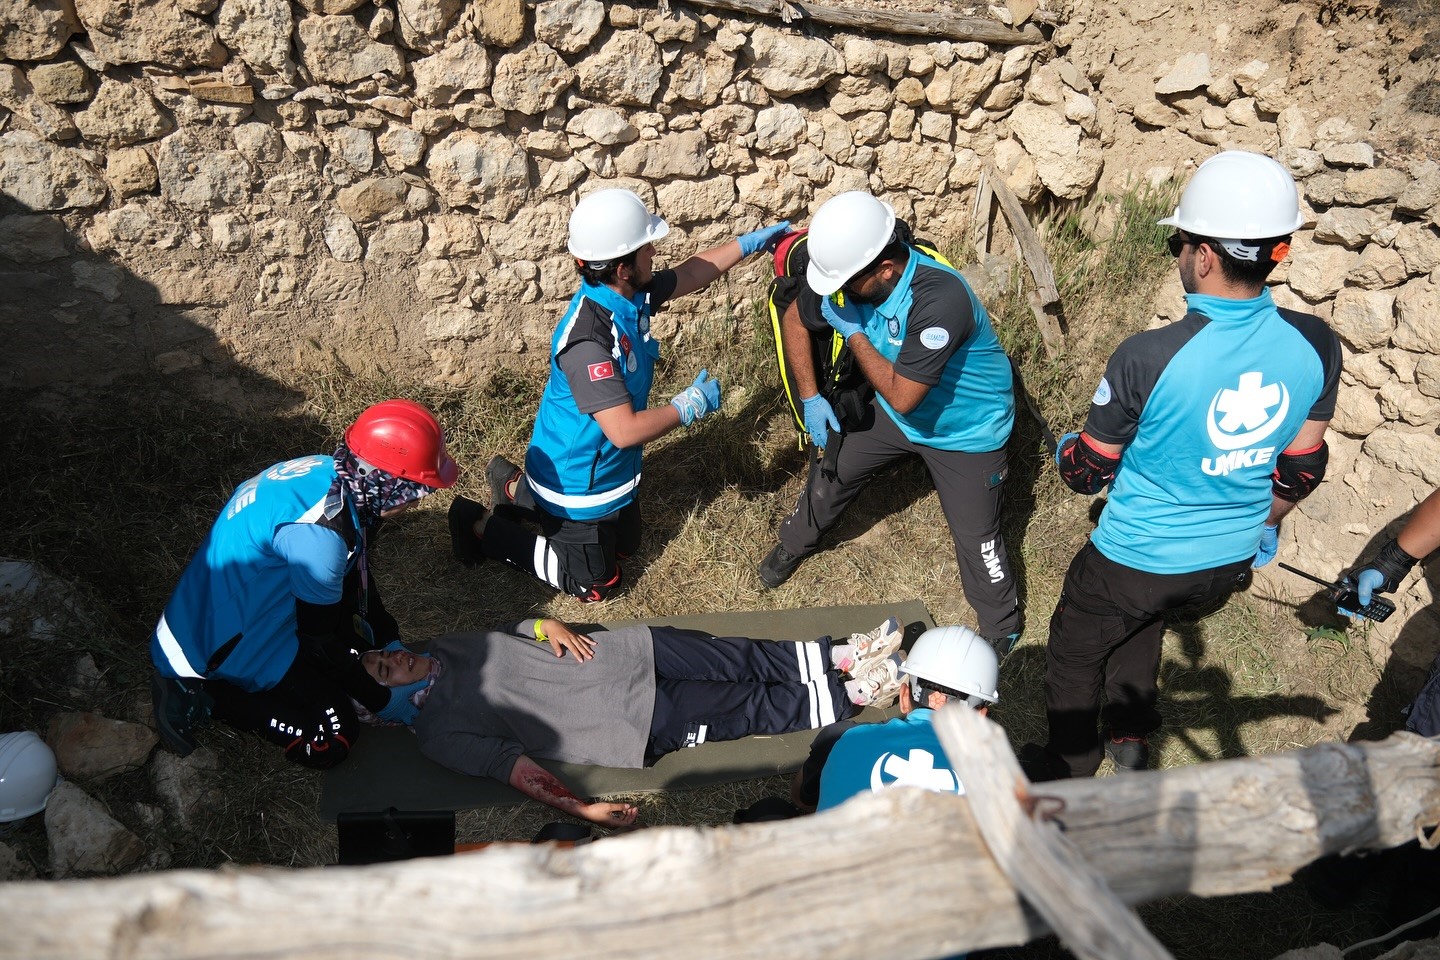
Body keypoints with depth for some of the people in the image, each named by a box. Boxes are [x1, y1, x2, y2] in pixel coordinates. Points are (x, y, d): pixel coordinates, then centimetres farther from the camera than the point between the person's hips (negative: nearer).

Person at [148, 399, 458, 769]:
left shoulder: (331, 472, -10)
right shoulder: (318, 536, -36)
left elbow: (355, 572, 7)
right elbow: (320, 640, -21)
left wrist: (391, 642, 10)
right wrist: (380, 701, -7)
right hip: (227, 639, -9)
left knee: (373, 629, 15)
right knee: (331, 741, -5)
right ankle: (203, 693, -3)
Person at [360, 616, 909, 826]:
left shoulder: (445, 650, 12)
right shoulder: (439, 734, -7)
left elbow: (519, 633, 17)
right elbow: (511, 765, -17)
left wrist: (552, 629, -5)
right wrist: (580, 810, -25)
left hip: (622, 655, 6)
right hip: (638, 722, -6)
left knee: (741, 658, -4)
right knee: (753, 709, -6)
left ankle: (837, 657, 7)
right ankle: (849, 697, 6)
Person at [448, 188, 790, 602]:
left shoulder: (631, 295, -10)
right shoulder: (588, 342, -37)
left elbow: (691, 273, 9)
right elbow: (625, 430, -37)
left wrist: (749, 242, 10)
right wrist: (690, 404, -24)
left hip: (614, 469, 9)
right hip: (579, 484, -8)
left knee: (624, 546, 29)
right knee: (594, 583, 10)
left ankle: (517, 487, 34)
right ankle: (484, 527, 18)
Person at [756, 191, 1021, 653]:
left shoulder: (939, 300, -40)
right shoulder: (850, 274, -20)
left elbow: (902, 397, -35)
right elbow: (795, 319, -1)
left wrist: (854, 334, -28)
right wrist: (810, 397, -5)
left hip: (966, 429, -6)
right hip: (894, 412, 6)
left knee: (976, 536, 1)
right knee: (832, 469, 14)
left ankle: (1002, 634, 26)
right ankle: (795, 543, 44)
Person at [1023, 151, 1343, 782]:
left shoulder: (1149, 357, -31)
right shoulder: (1314, 345, -15)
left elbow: (1087, 474, -16)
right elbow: (1302, 469, 0)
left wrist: (1063, 451, 8)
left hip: (1135, 560, -5)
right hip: (1230, 560, 5)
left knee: (1074, 653, 22)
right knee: (1143, 620, 34)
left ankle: (1068, 772, 42)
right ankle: (1132, 737, 49)